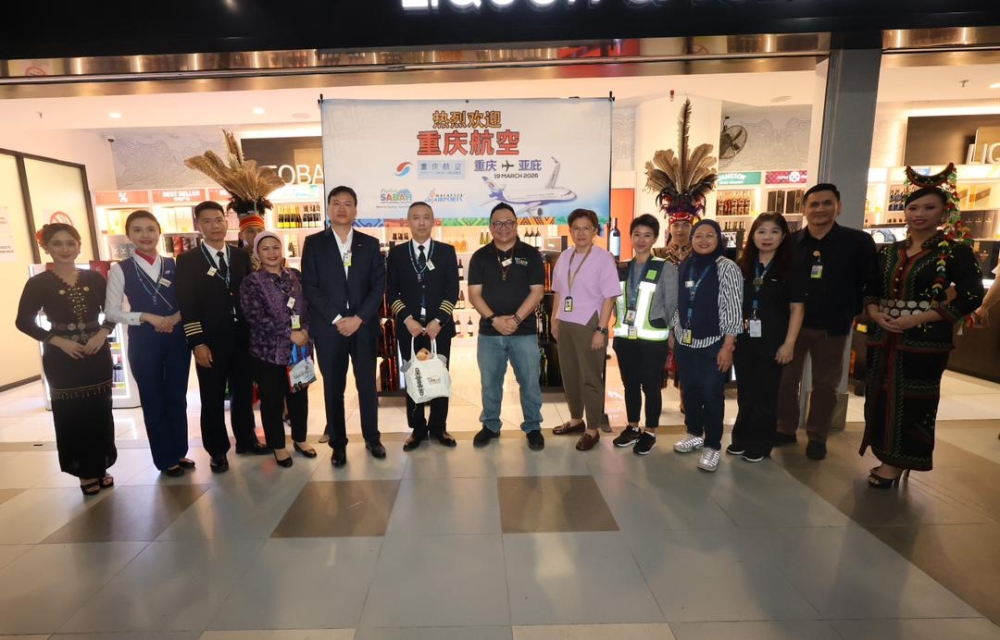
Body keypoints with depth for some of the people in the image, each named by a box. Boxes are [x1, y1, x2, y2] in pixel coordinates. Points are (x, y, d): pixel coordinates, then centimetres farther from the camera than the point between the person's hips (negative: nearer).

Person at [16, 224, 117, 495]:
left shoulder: (94, 278, 3)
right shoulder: (38, 283, -4)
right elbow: (24, 322, -3)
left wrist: (103, 333, -11)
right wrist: (59, 341, -14)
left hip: (97, 353, 2)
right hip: (62, 358, -2)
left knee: (100, 410, 8)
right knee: (71, 413, 4)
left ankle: (100, 467, 22)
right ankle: (85, 471, 17)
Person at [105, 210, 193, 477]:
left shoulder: (173, 265, 4)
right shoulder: (120, 269, -3)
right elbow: (111, 311, -4)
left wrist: (178, 316, -12)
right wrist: (146, 317, -16)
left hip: (177, 339, 2)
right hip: (143, 342, -2)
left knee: (177, 398, 12)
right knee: (154, 401, 10)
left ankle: (179, 452, 28)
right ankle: (165, 459, 24)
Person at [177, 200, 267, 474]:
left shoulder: (242, 257, 9)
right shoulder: (187, 260, -1)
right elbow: (187, 305, -6)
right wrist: (197, 343, -13)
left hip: (243, 337, 3)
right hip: (210, 341, -3)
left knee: (244, 392, 14)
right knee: (212, 398, 8)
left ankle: (246, 439, 30)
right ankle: (217, 450, 21)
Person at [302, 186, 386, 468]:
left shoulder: (369, 243, 7)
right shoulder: (313, 243, 4)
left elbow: (379, 285, 1)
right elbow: (309, 286, -3)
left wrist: (358, 318, -10)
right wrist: (336, 319, -12)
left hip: (364, 326, 1)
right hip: (328, 327, -1)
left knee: (367, 385, 8)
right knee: (333, 388, 7)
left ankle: (372, 438, 25)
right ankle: (338, 444, 22)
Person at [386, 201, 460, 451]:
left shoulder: (447, 251, 5)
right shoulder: (396, 253, 6)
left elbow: (452, 290, -1)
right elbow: (392, 292, 2)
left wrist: (438, 321, -11)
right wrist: (407, 319, -10)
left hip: (440, 325, 0)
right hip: (409, 326, 0)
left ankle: (438, 427, 21)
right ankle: (417, 429, 20)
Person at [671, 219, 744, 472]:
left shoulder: (727, 268, -8)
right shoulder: (683, 266, 6)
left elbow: (734, 310, -11)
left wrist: (728, 346, -14)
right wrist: (673, 334, 11)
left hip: (713, 344, -5)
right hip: (684, 342, 5)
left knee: (711, 395, 0)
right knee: (688, 390, 14)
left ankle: (713, 446, 16)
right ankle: (694, 434, 33)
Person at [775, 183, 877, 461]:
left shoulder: (859, 241, -3)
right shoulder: (790, 243, 0)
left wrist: (855, 312, -1)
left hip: (832, 327, -1)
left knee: (825, 384, 11)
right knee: (786, 379, 8)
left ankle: (817, 437, 26)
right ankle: (786, 429, 24)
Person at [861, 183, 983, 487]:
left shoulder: (955, 251, -4)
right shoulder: (887, 252, 10)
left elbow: (971, 297, -9)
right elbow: (870, 291, 13)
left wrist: (916, 318, -17)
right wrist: (876, 313, -8)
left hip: (924, 341, -5)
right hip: (883, 338, 5)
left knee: (911, 401, 2)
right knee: (881, 398, 9)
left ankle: (897, 463, 16)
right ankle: (886, 458, 24)